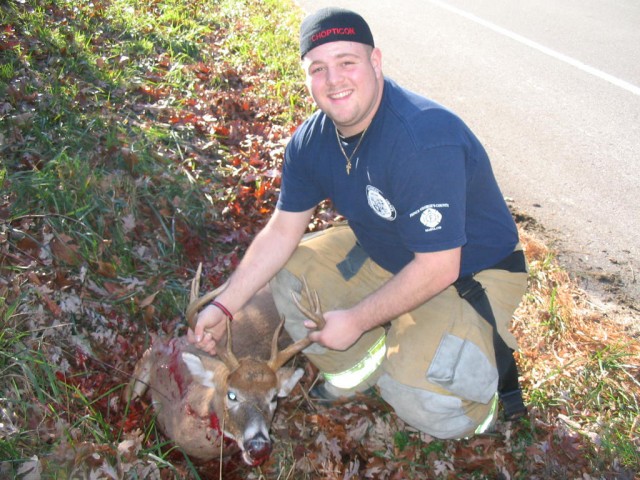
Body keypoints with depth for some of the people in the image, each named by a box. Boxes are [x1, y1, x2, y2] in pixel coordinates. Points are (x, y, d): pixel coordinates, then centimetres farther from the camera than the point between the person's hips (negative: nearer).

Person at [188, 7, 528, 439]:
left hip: (470, 273, -7)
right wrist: (224, 306, -6)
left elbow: (437, 268, -30)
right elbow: (282, 231, -1)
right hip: (383, 254, 7)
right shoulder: (312, 141, -9)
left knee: (415, 395, -26)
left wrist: (356, 319, -21)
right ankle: (366, 364, 17)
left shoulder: (424, 139, -34)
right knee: (288, 278, -2)